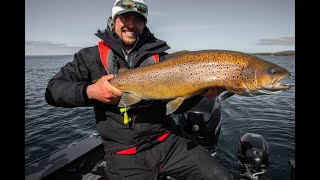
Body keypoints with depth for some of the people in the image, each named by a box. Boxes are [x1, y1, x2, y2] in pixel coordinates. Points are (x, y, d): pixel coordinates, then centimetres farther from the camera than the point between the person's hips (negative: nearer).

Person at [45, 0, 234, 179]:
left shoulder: (159, 57, 4)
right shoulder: (92, 56, 2)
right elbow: (53, 91, 0)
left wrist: (199, 92, -17)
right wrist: (90, 91, -17)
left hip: (169, 141, 2)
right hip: (124, 155, -1)